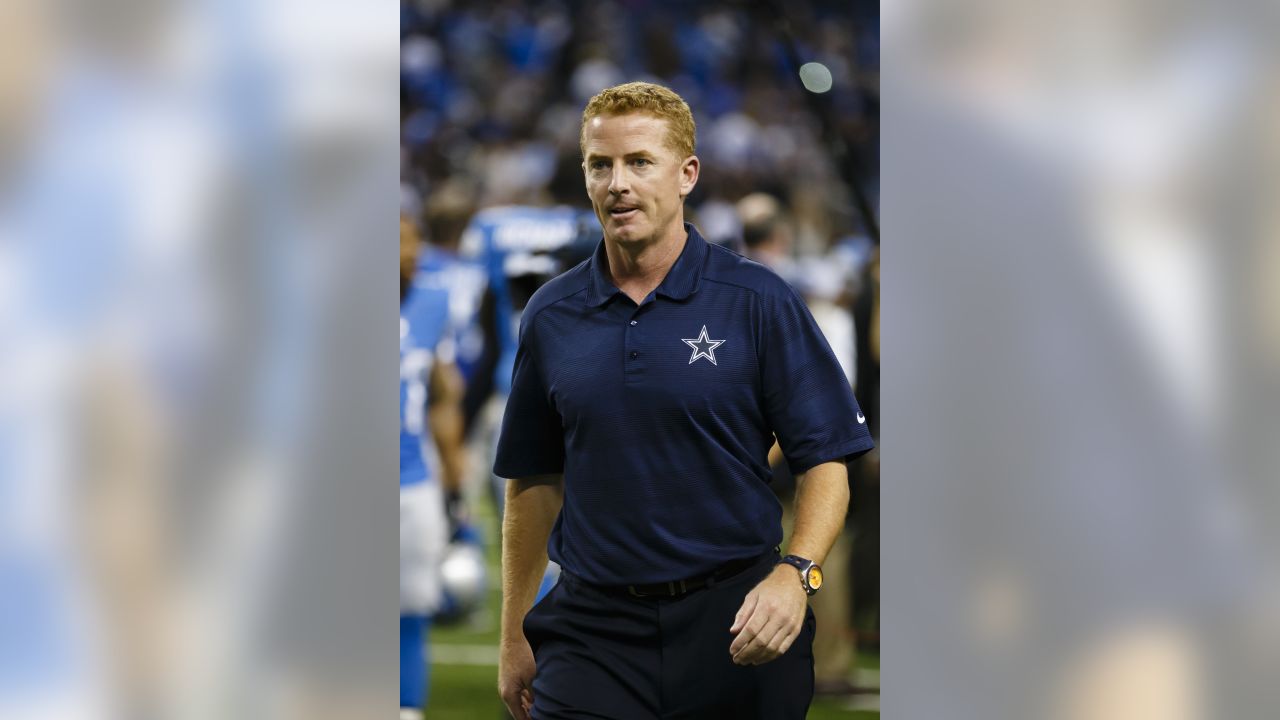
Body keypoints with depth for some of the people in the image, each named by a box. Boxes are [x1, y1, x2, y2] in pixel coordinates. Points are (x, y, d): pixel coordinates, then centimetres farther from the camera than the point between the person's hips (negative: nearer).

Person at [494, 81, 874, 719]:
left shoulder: (758, 302, -3)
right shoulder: (550, 315, 7)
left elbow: (826, 459, -4)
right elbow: (533, 481, 14)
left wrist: (796, 573, -21)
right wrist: (514, 635, 11)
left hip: (739, 625, -2)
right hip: (593, 629, 2)